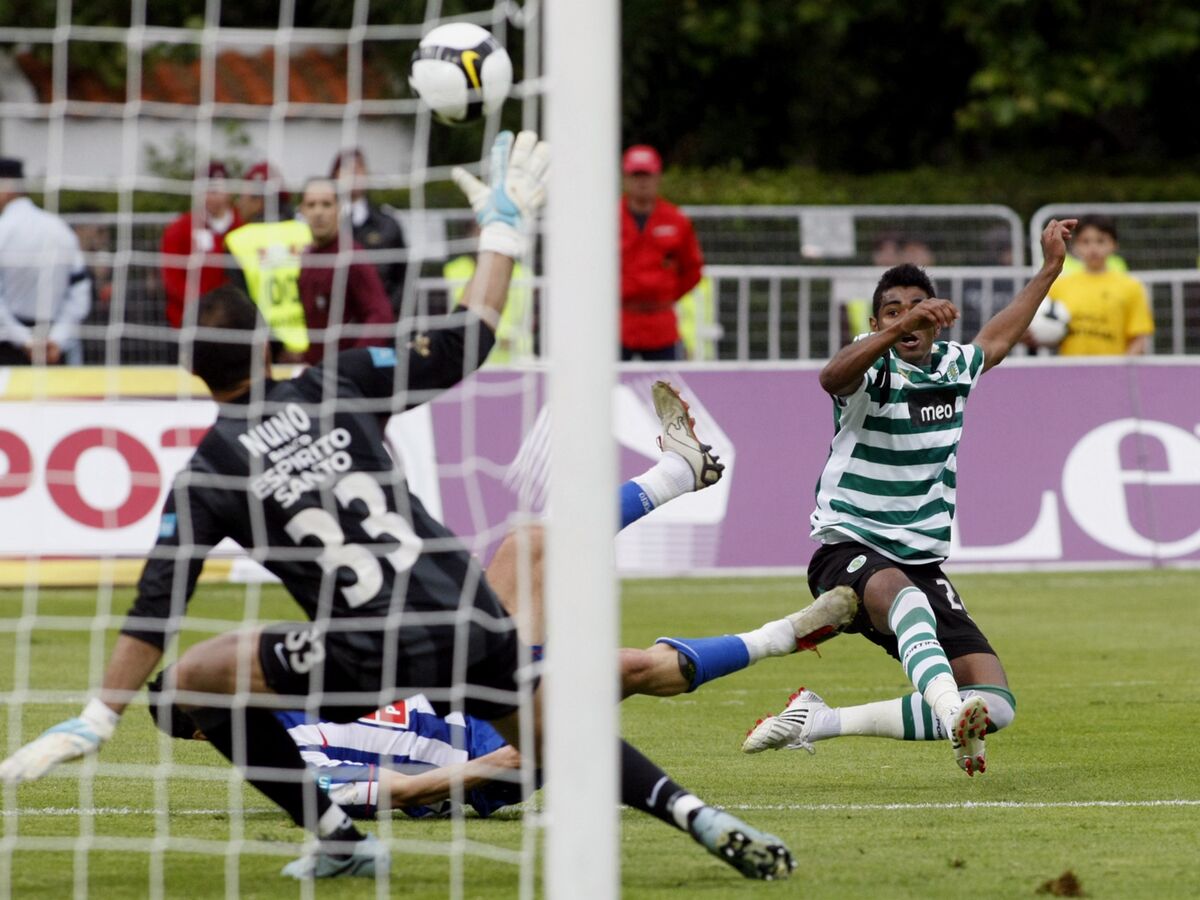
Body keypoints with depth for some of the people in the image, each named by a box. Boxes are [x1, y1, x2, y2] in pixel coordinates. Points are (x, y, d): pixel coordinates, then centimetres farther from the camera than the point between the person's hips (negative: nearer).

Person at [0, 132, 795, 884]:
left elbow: (157, 610, 1)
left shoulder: (208, 475, 5)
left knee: (194, 678, 15)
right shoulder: (338, 387, 10)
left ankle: (339, 839, 10)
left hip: (367, 654, -4)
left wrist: (96, 722, 4)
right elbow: (460, 349, 14)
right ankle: (699, 817, 0)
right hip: (470, 620, 4)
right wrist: (504, 230, 24)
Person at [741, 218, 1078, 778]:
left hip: (923, 561, 7)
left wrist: (1050, 268, 43)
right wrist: (899, 330, -49)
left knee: (995, 705, -8)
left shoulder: (953, 365, 11)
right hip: (849, 550, -7)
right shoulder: (872, 372, -9)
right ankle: (953, 715, -67)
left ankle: (818, 721, -3)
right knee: (904, 595, -43)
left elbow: (999, 338, 34)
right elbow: (832, 377, -35)